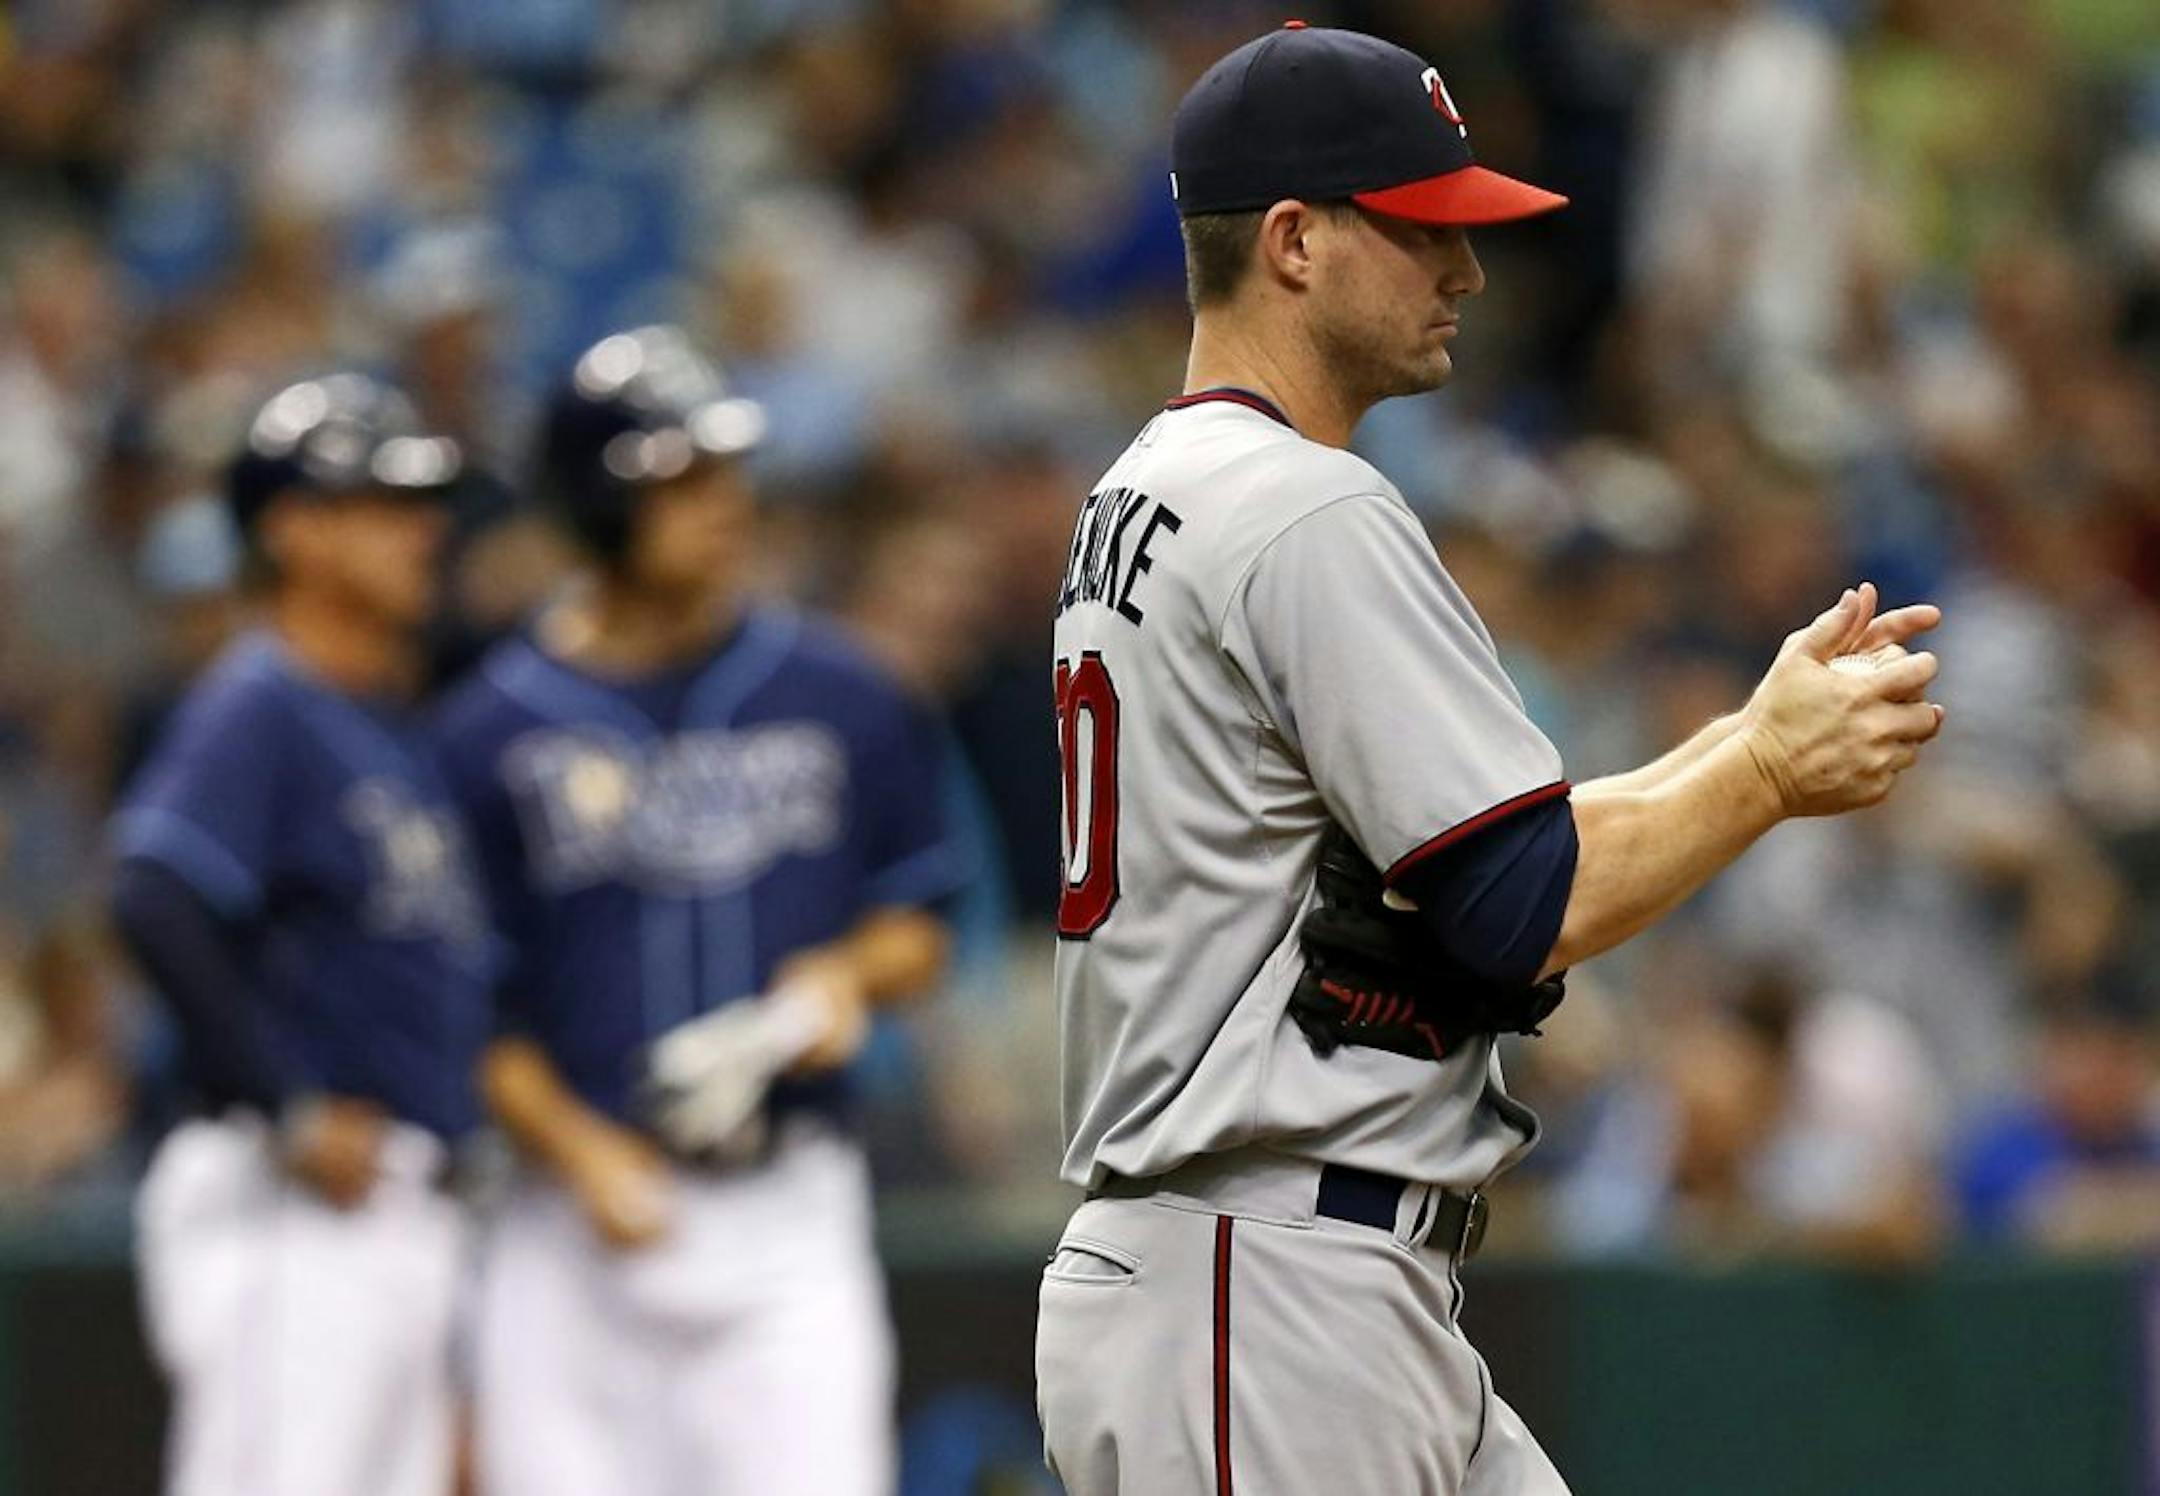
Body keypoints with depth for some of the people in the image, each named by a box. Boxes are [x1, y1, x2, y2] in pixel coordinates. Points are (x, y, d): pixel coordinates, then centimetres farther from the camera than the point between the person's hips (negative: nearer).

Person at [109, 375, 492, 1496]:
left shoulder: (398, 728, 19)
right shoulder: (257, 708, -9)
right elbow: (159, 905, -23)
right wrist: (291, 1114, -22)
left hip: (402, 1213, 9)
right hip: (292, 1211, -9)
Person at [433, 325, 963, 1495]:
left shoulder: (836, 697, 7)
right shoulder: (492, 731, 0)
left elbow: (919, 927, 15)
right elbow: (462, 1002, 1)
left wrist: (853, 972, -7)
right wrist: (578, 1151, -13)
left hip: (788, 1221, 1)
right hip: (579, 1218, -1)